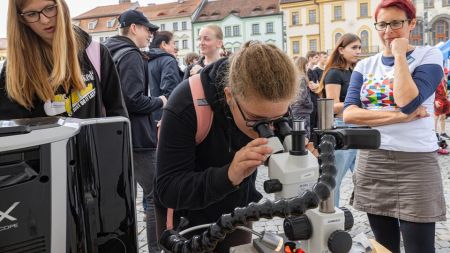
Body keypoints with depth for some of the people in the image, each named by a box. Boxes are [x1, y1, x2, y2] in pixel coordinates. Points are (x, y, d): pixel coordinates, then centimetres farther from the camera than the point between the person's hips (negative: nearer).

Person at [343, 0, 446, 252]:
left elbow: (407, 101, -21)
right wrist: (401, 117, -16)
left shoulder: (429, 55, -2)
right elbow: (349, 113, -7)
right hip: (372, 161, 4)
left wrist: (400, 54, -11)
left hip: (415, 162, -3)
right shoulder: (365, 65, 7)